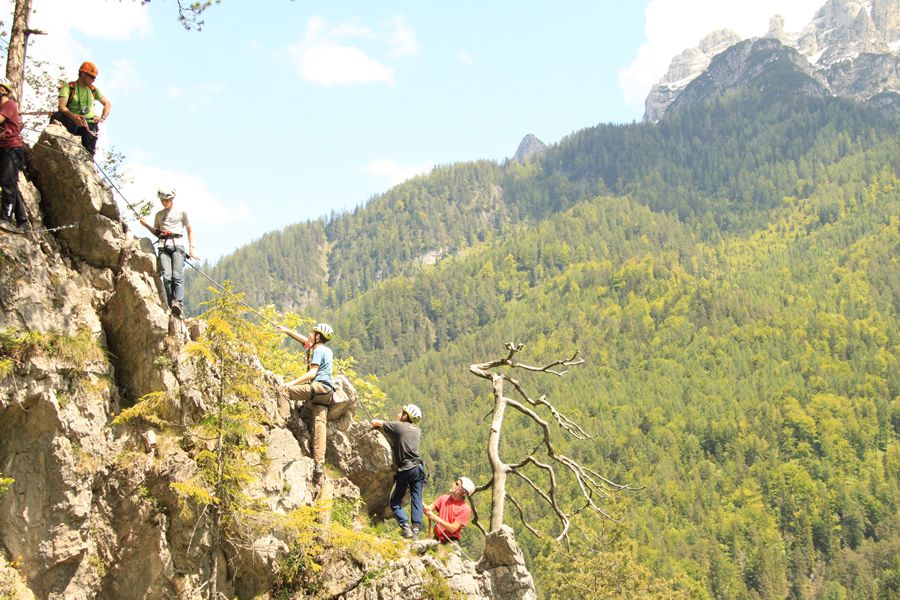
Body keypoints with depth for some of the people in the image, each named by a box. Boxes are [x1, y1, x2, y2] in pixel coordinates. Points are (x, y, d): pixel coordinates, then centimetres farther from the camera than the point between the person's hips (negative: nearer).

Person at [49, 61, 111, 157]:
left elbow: (108, 104, 22)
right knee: (56, 116, -33)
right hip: (71, 123, -3)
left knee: (89, 154, -18)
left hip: (89, 124, 3)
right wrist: (73, 116, -36)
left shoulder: (93, 89, 14)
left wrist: (103, 118, 1)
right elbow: (61, 106, -15)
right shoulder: (68, 87, 0)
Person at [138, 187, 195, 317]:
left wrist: (191, 248, 7)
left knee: (177, 276, -19)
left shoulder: (181, 212, 15)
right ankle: (169, 305, -18)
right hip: (163, 245, 3)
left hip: (177, 244, -2)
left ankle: (178, 303, -32)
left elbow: (189, 230, 16)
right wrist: (147, 225, 8)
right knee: (166, 276, -14)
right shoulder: (159, 215, 23)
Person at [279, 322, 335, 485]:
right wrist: (287, 331, 44)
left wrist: (292, 383, -18)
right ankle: (319, 464, -11)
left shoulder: (318, 351, 0)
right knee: (320, 424, -3)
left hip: (318, 386, -8)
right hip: (327, 392, 8)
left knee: (284, 390, -16)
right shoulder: (327, 350, 28)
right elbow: (304, 340, 40)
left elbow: (312, 373, -12)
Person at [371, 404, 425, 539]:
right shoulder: (418, 431, 15)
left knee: (395, 502, 6)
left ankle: (406, 528, -10)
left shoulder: (397, 426, -1)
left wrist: (377, 423, 29)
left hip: (404, 470, -4)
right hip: (418, 467, 4)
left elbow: (374, 422, 5)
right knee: (416, 501, 3)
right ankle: (416, 529, -10)